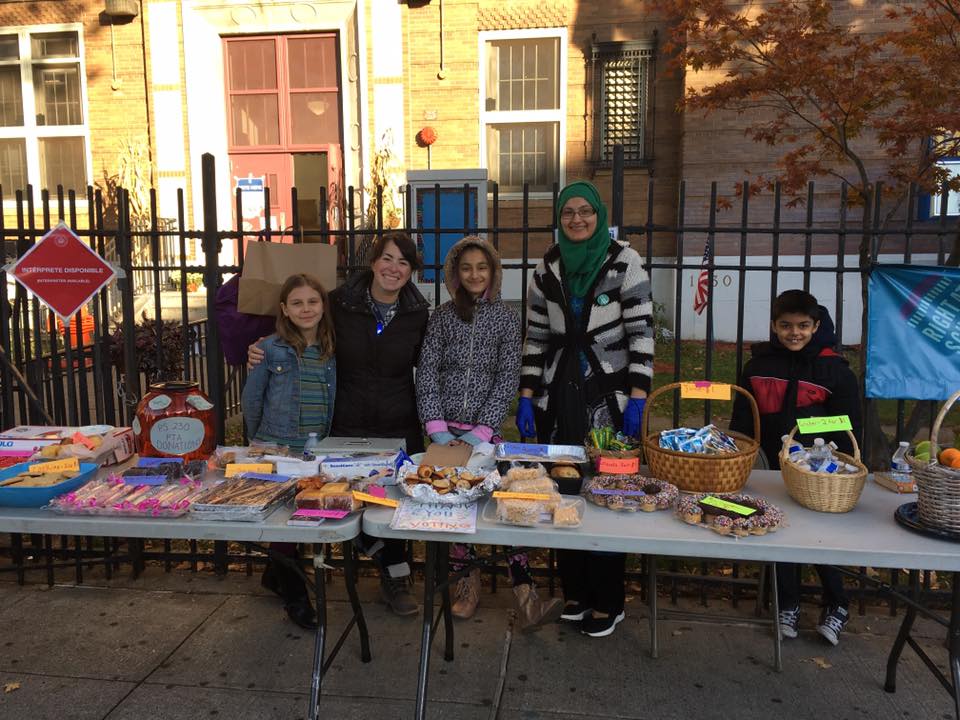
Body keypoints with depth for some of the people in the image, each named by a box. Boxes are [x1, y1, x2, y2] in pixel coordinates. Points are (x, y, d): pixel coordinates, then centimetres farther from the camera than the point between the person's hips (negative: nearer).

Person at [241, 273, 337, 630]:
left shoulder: (332, 352, 3)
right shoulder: (272, 349, -8)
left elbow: (335, 401, 9)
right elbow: (251, 398, 1)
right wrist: (259, 441, 10)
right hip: (277, 452, -4)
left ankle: (275, 575, 39)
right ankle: (294, 594, 21)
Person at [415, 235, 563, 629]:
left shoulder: (505, 317, 5)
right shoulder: (443, 316, 7)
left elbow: (507, 378, -1)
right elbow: (426, 372, 2)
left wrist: (483, 430, -10)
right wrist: (436, 427, -8)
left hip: (486, 430, -1)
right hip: (446, 427, 1)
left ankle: (524, 594, -9)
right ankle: (467, 581, 15)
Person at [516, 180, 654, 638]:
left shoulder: (624, 263, -3)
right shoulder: (547, 269, 8)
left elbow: (641, 332, -6)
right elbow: (535, 337, 10)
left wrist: (637, 398, -12)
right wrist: (527, 396, 4)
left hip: (609, 395, -4)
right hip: (558, 395, 4)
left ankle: (608, 603, 16)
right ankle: (574, 591, 24)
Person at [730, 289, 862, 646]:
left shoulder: (834, 368, -5)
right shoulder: (758, 365, 2)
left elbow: (848, 429, -2)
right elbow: (741, 421, 6)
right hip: (774, 467, 3)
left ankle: (836, 606, 27)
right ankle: (788, 606, 31)